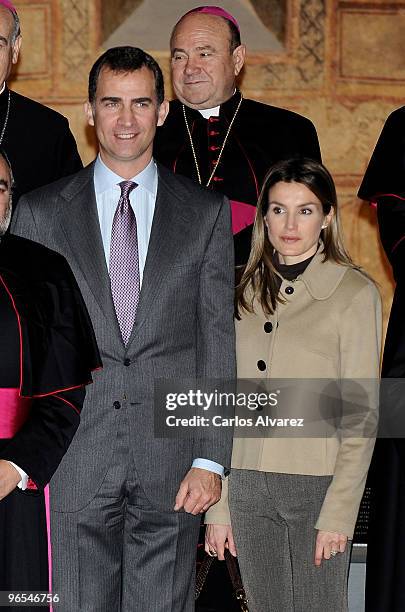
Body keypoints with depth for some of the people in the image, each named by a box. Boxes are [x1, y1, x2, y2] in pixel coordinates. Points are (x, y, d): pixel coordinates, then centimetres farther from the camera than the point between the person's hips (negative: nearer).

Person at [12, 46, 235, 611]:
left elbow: (218, 340, 2)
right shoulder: (40, 213, 5)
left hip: (171, 460, 0)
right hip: (73, 460, 0)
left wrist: (211, 459, -4)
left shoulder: (207, 213, 5)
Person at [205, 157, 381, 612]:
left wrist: (338, 513, -11)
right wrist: (218, 505, 5)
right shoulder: (247, 292, 8)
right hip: (248, 486, 4)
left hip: (316, 483, -4)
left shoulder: (354, 293, -5)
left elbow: (361, 415, -6)